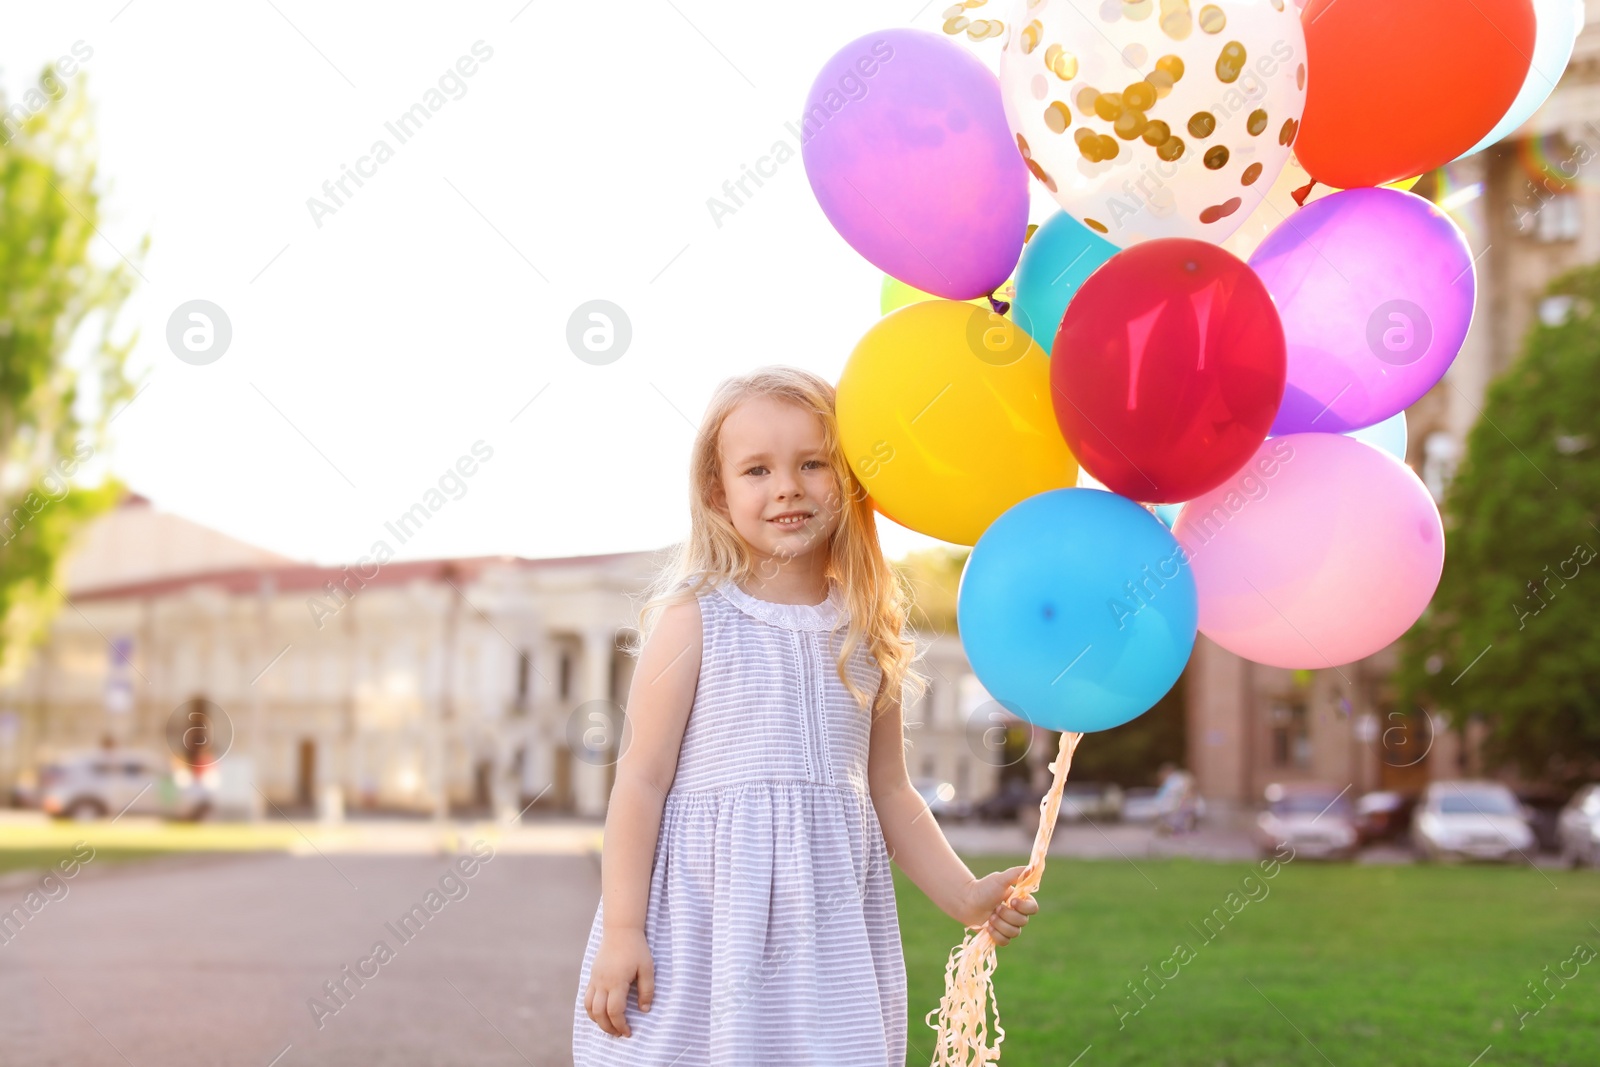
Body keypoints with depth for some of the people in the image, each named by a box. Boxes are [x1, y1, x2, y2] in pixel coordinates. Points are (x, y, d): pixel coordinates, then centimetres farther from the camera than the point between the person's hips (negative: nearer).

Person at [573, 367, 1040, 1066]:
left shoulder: (868, 635, 8)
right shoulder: (696, 618, -4)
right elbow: (643, 777, -4)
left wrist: (965, 897, 11)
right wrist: (621, 930, -7)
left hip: (827, 922, 4)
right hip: (705, 919, -3)